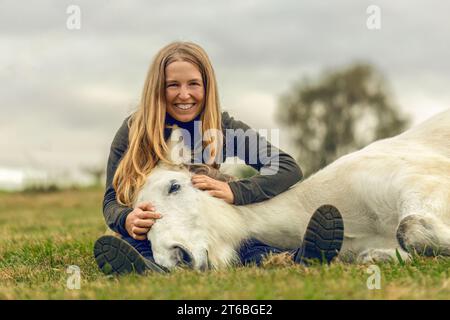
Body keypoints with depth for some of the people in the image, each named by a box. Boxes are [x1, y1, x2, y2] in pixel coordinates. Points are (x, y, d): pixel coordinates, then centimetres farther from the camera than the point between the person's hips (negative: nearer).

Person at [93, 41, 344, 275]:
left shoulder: (226, 129, 3)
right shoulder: (133, 131, 3)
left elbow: (289, 168, -5)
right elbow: (111, 201, 0)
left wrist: (235, 191, -22)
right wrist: (127, 220, -25)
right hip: (154, 240, 0)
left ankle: (293, 264, -64)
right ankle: (148, 271, -68)